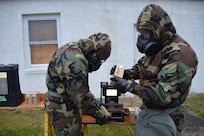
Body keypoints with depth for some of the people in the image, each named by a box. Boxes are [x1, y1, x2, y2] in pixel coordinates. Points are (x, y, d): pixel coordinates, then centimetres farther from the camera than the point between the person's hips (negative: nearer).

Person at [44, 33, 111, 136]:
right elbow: (81, 97, -24)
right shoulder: (75, 61, -31)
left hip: (61, 102, 10)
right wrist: (99, 115, -9)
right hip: (62, 108, -9)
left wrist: (93, 100, 16)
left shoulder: (72, 48, 1)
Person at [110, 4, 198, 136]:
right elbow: (142, 66, 17)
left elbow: (163, 95, -31)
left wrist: (129, 85, -28)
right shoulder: (157, 46, 1)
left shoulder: (180, 54, -27)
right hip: (148, 110, 8)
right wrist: (127, 73, -3)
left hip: (162, 118, -8)